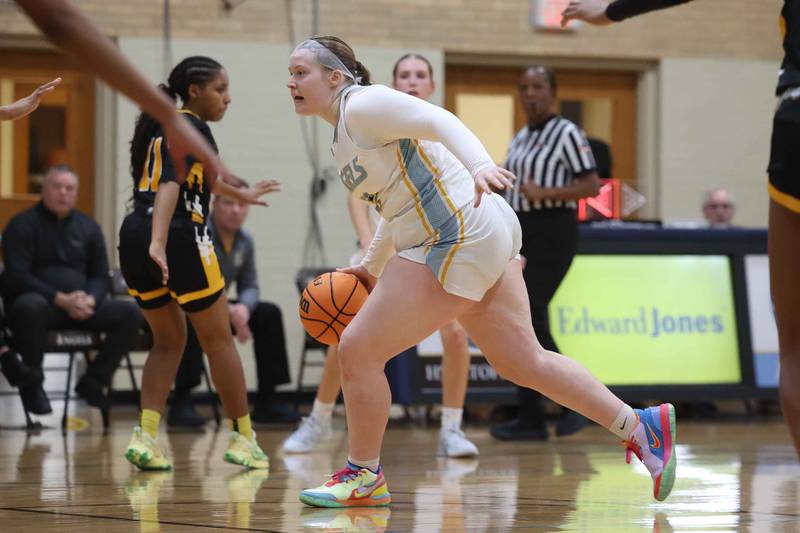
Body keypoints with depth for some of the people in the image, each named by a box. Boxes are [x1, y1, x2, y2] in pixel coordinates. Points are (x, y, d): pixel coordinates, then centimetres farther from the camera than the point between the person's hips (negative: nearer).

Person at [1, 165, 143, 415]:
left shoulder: (88, 227, 13)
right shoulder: (23, 225, -2)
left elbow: (101, 276, 11)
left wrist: (90, 300, -14)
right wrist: (61, 299, -24)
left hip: (81, 306, 5)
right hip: (40, 301, -5)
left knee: (130, 313, -16)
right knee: (31, 307, -41)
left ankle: (93, 382, -3)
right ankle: (31, 383, -18)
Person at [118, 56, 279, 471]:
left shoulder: (162, 126, 20)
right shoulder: (192, 127, -7)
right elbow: (171, 183, -22)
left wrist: (240, 194, 52)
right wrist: (159, 243, -34)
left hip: (135, 235, 8)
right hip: (179, 236, -8)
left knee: (169, 339, 18)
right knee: (218, 339, 8)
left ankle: (145, 434, 2)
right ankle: (242, 437, 14)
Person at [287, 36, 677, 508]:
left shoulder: (362, 106, -10)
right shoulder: (346, 133, 19)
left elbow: (437, 120, -24)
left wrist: (480, 166, -40)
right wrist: (371, 267, 29)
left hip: (457, 245, -11)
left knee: (358, 349, -5)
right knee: (525, 362, 14)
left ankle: (363, 477, 8)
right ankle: (640, 427, 18)